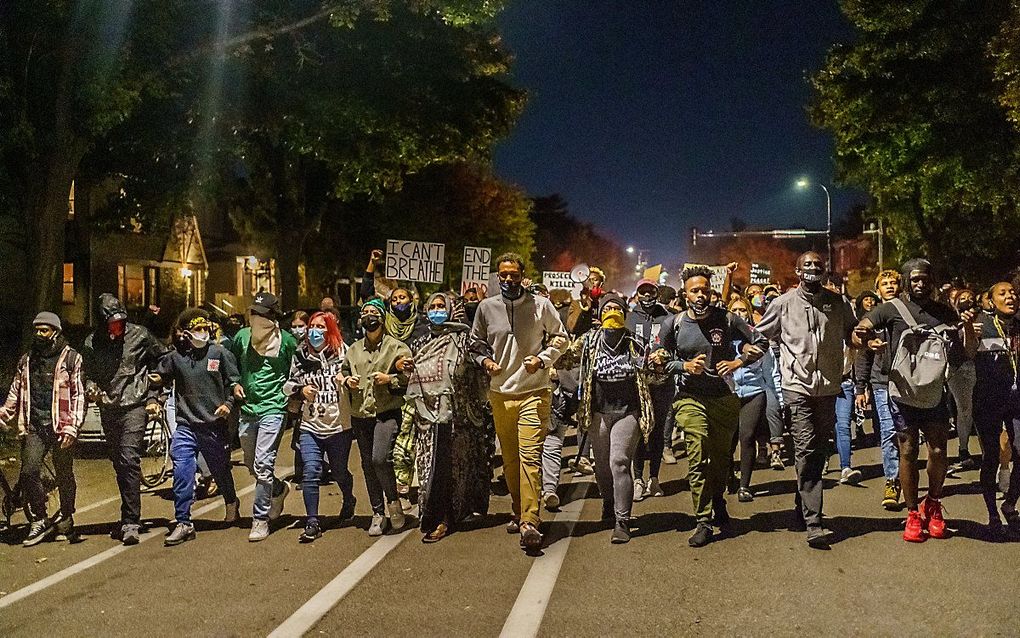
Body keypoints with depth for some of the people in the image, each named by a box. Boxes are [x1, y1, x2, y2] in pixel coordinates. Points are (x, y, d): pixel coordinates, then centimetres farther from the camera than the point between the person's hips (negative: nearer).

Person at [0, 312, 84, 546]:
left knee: (64, 475, 5)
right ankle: (39, 521, 5)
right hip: (34, 425, 3)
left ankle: (66, 518, 24)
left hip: (60, 425, -3)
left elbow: (79, 395, -2)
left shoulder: (71, 358, 2)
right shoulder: (27, 360, 16)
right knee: (29, 472, -9)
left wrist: (72, 427, -11)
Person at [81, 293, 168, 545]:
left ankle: (130, 523, -17)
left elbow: (162, 358, 8)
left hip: (135, 406, -4)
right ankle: (129, 519, 25)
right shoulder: (92, 343, 3)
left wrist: (152, 395, 3)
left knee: (129, 460, -17)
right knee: (119, 465, 12)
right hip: (108, 409, 4)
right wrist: (91, 389, -9)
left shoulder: (139, 335, -4)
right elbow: (88, 373, 14)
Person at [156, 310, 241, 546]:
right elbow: (158, 380, 14)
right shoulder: (175, 357, 2)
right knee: (181, 474, -10)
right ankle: (184, 523, -3)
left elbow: (234, 382, 3)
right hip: (185, 427, 1)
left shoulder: (220, 353, -2)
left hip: (215, 425, 0)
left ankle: (231, 504, 43)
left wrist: (229, 403, -10)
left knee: (221, 471, 16)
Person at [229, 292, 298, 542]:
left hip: (272, 409, -5)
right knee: (251, 464, 16)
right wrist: (235, 384, 6)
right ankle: (279, 489, 44)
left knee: (263, 465, -12)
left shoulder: (286, 341, -5)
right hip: (247, 409, 5)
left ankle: (260, 519, -2)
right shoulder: (242, 336, 5)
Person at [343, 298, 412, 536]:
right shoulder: (354, 349, 16)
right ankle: (378, 514, 19)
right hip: (360, 414, 6)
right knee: (368, 465, 8)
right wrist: (348, 380, 6)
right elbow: (343, 372, 27)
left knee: (380, 458, -21)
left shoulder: (397, 347, 0)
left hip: (387, 412, -5)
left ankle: (394, 501, 4)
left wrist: (390, 379, -15)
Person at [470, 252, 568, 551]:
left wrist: (542, 358, -8)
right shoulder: (486, 307, 4)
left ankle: (530, 522, -15)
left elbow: (560, 337, 9)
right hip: (500, 393, 4)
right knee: (509, 459, 13)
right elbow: (475, 342, 17)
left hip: (534, 391, -3)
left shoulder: (541, 305, -2)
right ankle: (520, 512, 29)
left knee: (530, 456, -14)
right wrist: (485, 361, -3)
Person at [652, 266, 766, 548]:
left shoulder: (727, 319, -3)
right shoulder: (673, 324, -2)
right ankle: (703, 522, -5)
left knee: (721, 456, 12)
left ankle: (719, 502, 39)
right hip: (691, 398, -1)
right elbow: (662, 359, 7)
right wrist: (685, 365, -10)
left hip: (725, 398, 1)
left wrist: (739, 361, -9)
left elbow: (760, 342, 5)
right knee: (698, 458, -11)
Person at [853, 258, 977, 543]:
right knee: (908, 452, 2)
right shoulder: (892, 309, -1)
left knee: (938, 451, -2)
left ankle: (932, 504, 22)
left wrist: (968, 327, -13)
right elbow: (857, 333, -7)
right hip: (903, 391, -2)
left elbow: (969, 353, 7)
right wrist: (870, 341, -30)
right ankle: (913, 514, 13)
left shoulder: (945, 312, 8)